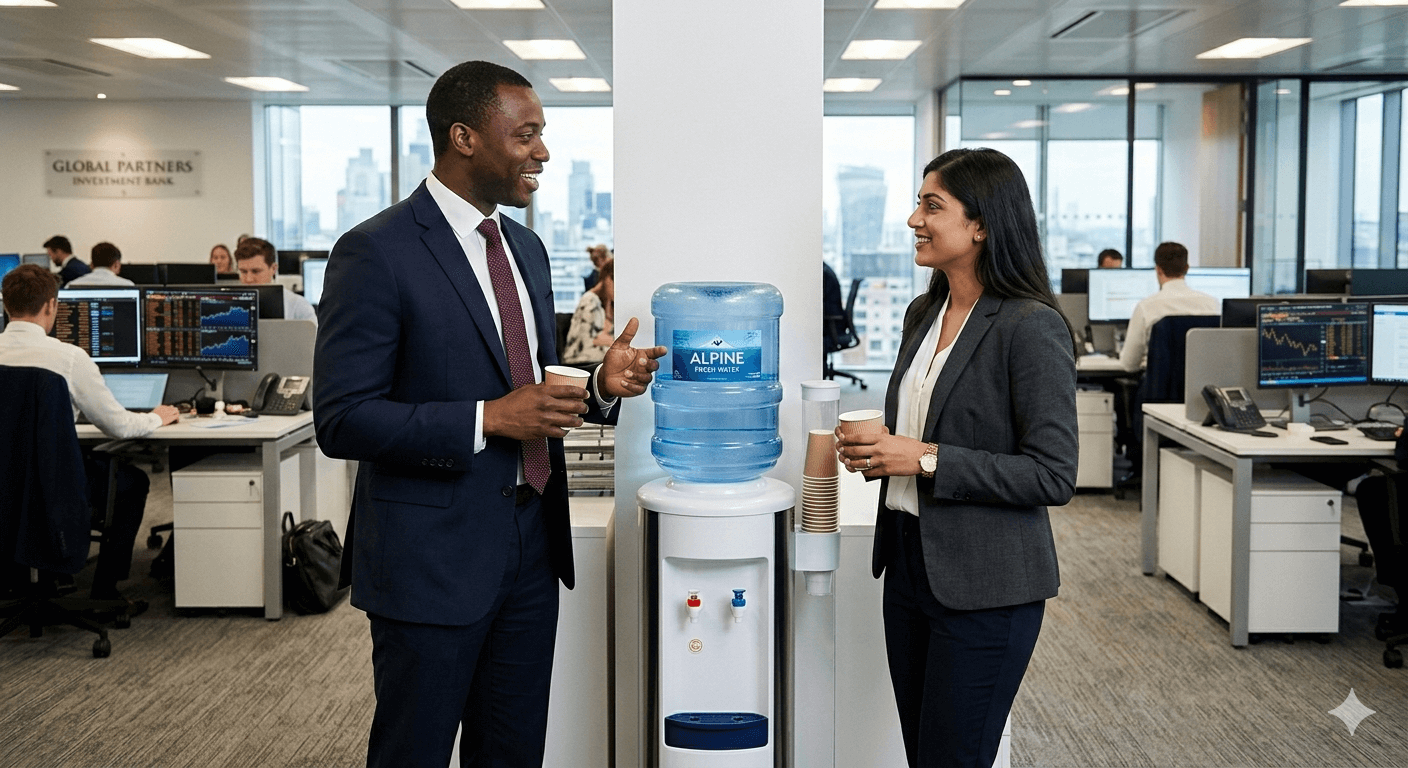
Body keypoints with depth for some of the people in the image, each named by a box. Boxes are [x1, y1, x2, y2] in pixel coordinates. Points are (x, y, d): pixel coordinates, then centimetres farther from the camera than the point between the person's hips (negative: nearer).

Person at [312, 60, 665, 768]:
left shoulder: (526, 247, 12)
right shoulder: (377, 252, -13)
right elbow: (342, 421, -17)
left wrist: (600, 387, -2)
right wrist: (489, 419, -23)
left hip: (531, 548, 7)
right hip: (432, 558, -7)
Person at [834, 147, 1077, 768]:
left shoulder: (1032, 327, -15)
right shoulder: (923, 315, 10)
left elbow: (1053, 476, -18)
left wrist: (926, 459, -20)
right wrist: (875, 451, 1)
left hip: (984, 583, -8)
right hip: (908, 562, 8)